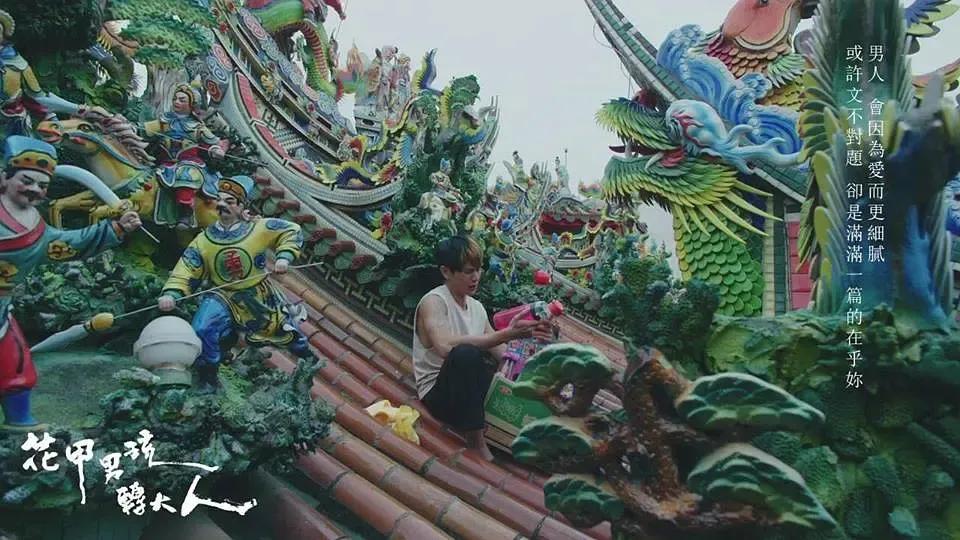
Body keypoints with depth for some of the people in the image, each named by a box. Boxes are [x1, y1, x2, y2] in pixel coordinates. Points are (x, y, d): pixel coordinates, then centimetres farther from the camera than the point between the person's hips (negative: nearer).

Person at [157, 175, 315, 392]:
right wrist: (171, 293, -28)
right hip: (224, 297, 0)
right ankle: (208, 378, 1)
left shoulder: (259, 228, -16)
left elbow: (292, 231, -5)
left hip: (260, 294, 0)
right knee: (202, 330, -25)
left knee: (286, 328, 17)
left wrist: (284, 257, -18)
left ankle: (308, 357, 53)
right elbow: (186, 272, -11)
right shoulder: (203, 240, -10)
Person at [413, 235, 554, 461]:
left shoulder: (477, 307, 11)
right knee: (465, 353, -36)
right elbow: (446, 347, -31)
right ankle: (476, 445, -27)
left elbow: (501, 354, 3)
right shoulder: (433, 301, -10)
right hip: (439, 393, -6)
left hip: (473, 389, 6)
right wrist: (506, 334, -33)